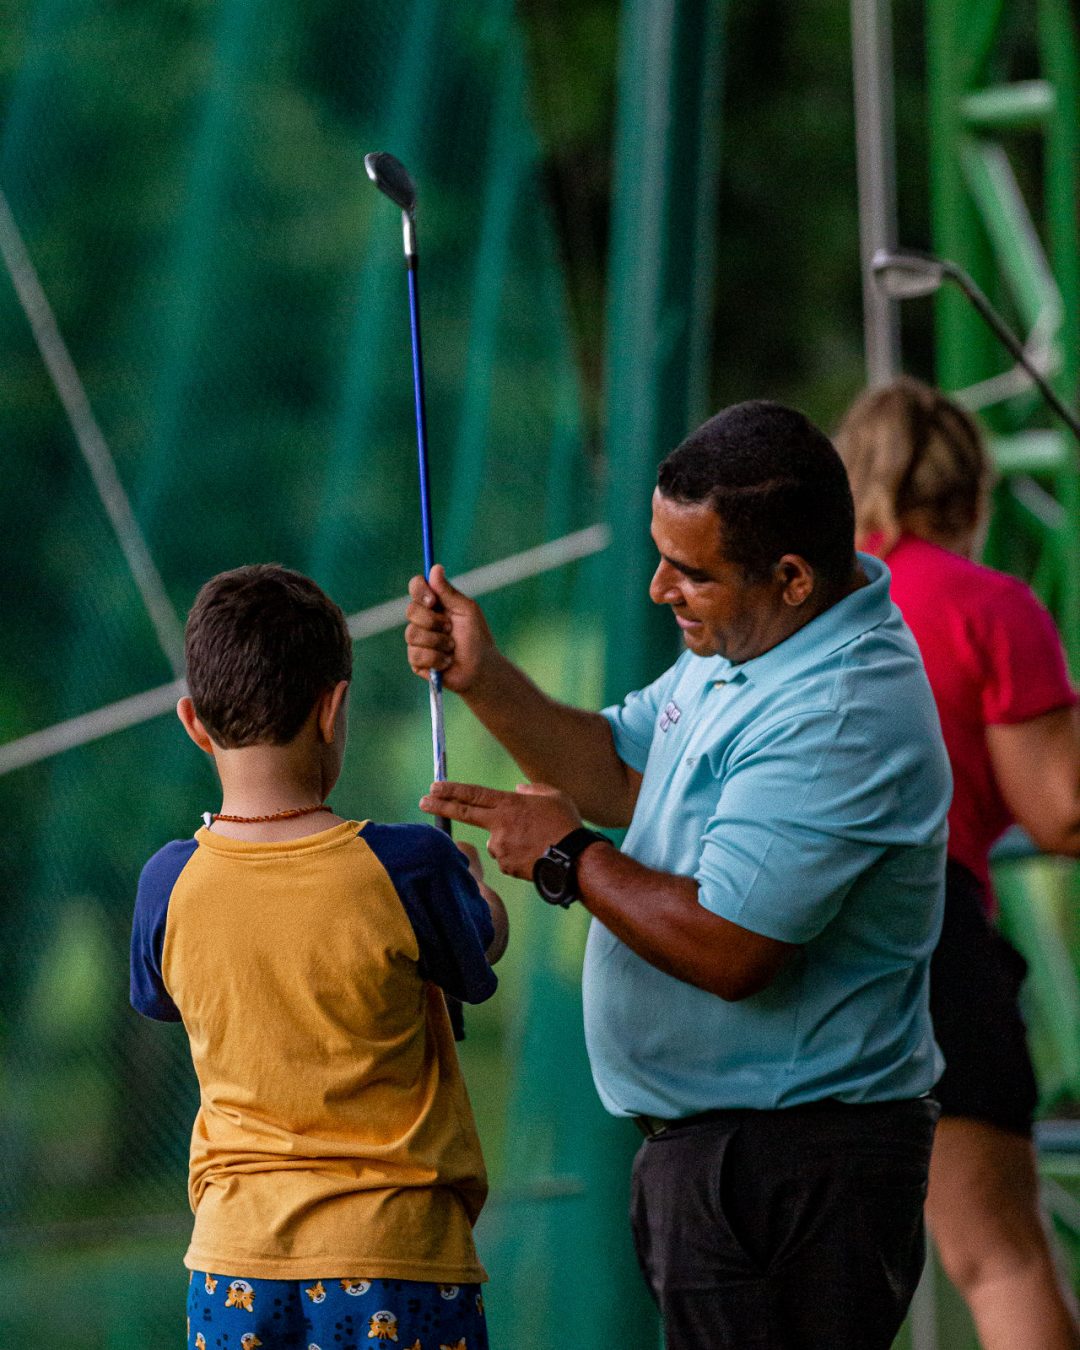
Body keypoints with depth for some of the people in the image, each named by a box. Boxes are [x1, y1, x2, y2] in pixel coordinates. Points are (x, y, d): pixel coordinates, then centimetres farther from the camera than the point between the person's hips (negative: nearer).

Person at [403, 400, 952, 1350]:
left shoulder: (841, 718, -26)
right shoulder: (742, 644, 8)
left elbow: (726, 950, -28)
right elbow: (624, 774, 20)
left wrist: (567, 856, -14)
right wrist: (485, 681, 5)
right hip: (714, 1140, 10)